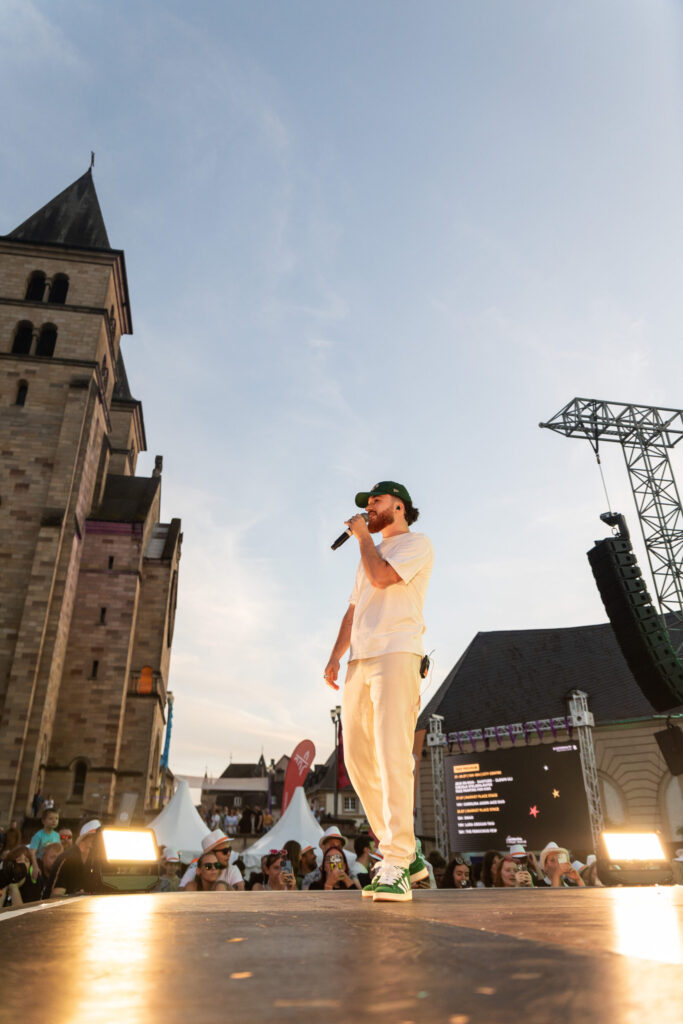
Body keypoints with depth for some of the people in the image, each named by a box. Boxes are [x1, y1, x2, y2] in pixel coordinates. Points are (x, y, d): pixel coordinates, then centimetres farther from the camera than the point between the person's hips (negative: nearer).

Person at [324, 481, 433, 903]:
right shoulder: (372, 554, 30)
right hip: (359, 661, 8)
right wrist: (335, 656, 12)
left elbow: (381, 578, -13)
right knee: (359, 761, 4)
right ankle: (408, 856, 15)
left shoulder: (417, 543, 5)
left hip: (396, 654, -8)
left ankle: (395, 869, -16)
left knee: (393, 755, -18)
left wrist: (363, 536, 3)